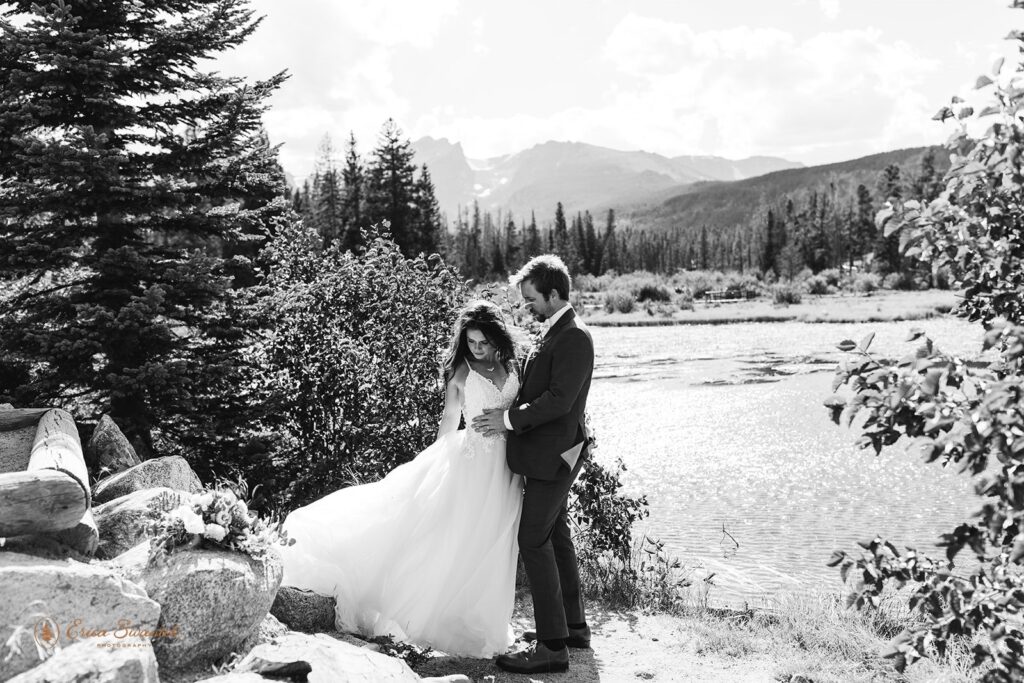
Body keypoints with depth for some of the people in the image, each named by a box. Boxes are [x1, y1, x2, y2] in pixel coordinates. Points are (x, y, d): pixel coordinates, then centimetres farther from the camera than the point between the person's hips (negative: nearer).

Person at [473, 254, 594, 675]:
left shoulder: (573, 337, -19)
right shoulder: (557, 332, 13)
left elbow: (559, 400, -24)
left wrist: (509, 419, -19)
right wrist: (508, 414, 6)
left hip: (553, 456, -10)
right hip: (549, 453, 10)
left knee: (534, 541, -8)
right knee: (555, 535, 17)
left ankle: (552, 647, -2)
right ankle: (573, 626, 30)